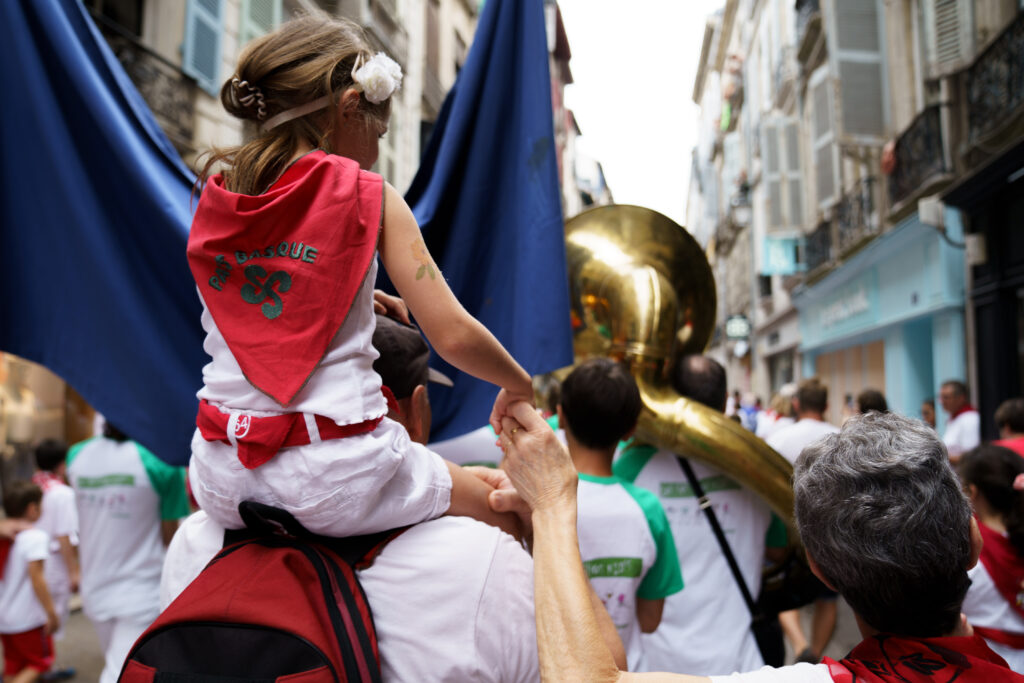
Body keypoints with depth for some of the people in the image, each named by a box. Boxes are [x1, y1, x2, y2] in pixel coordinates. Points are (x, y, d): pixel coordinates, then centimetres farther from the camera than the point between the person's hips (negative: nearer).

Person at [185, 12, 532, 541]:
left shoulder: (214, 196, 6)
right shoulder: (369, 196, -7)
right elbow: (454, 337, -11)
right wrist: (519, 386, 8)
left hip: (222, 479, 5)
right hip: (336, 479, -4)